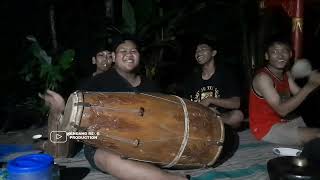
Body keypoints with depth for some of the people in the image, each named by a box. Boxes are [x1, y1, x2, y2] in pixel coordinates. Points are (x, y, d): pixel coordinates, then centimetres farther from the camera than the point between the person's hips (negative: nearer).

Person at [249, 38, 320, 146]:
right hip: (266, 128, -9)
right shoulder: (262, 77, -22)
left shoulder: (287, 74, 5)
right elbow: (282, 110, -28)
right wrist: (309, 86, -29)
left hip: (283, 121, 9)